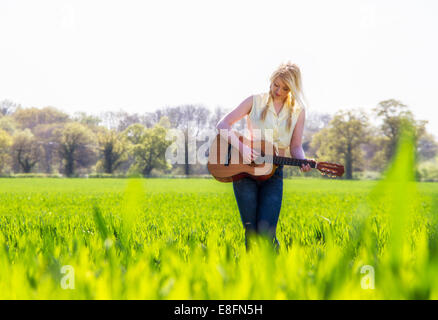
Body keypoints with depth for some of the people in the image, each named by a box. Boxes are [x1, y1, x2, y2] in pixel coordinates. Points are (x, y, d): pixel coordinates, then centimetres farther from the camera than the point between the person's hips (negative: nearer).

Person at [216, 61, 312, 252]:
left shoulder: (298, 111, 6)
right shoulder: (255, 101, 1)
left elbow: (295, 146, 5)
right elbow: (222, 125, -2)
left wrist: (303, 162, -18)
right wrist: (241, 147, -18)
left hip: (273, 173, 1)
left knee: (266, 232, -10)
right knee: (251, 231, -2)